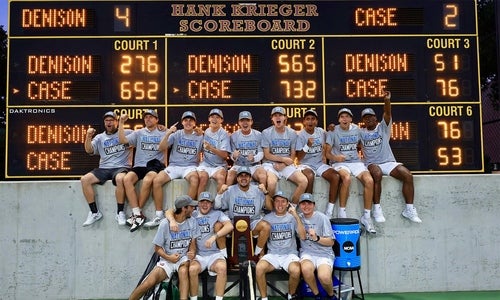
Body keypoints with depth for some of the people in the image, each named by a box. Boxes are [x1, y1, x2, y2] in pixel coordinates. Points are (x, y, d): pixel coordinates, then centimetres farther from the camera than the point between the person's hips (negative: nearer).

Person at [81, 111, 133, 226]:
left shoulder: (126, 133, 11)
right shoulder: (100, 137, 18)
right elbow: (89, 150, 6)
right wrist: (88, 137, -12)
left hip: (121, 168, -4)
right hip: (104, 169, 4)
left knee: (120, 179, -39)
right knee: (84, 179, -20)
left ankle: (120, 213, -24)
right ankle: (94, 212, -10)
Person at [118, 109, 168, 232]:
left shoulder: (162, 133, 14)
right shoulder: (138, 133, 18)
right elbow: (123, 140, 5)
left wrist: (168, 133, -13)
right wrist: (121, 123, 0)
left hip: (155, 165, -3)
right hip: (139, 165, 3)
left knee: (147, 180, -35)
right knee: (127, 179, -28)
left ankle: (136, 213, -21)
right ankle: (138, 214, -28)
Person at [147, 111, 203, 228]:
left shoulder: (199, 137, 11)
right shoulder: (176, 134, 10)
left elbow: (201, 155, 14)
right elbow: (161, 148, 0)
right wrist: (168, 134, -12)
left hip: (190, 166, -1)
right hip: (174, 166, 1)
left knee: (195, 179, -36)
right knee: (156, 180, -25)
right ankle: (159, 215, -18)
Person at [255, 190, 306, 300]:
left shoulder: (292, 217, 4)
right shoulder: (267, 218, 7)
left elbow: (302, 236, -8)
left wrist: (297, 217, -16)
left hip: (290, 254, -1)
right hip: (272, 254, 1)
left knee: (295, 270, -33)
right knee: (259, 268, -30)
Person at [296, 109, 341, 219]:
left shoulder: (321, 132, 7)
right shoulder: (300, 135, -6)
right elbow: (299, 158, -11)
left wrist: (324, 157, 10)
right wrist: (307, 146, -23)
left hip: (320, 164, 4)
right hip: (306, 164, -4)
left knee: (336, 176, -22)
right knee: (310, 176, -37)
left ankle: (329, 212, -19)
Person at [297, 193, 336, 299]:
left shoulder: (322, 218, -2)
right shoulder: (298, 218, 10)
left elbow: (331, 242, -2)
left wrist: (316, 238, -20)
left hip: (324, 253, -2)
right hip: (307, 252, 2)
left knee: (324, 277, -31)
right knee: (306, 269, -34)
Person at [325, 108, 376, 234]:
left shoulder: (356, 129, 11)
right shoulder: (333, 131, 1)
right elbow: (327, 152, -2)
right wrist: (335, 157, -22)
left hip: (356, 162, 4)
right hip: (340, 163, -3)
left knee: (369, 181, -25)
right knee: (346, 178, -37)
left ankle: (366, 216, -15)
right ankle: (341, 214, -25)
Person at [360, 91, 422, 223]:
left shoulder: (383, 127, 9)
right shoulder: (360, 132, 13)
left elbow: (388, 114, -9)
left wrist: (387, 101, -29)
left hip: (389, 162, 1)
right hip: (372, 164, -1)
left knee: (408, 175, -24)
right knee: (377, 174, -37)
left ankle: (409, 209, -16)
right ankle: (377, 209, -31)